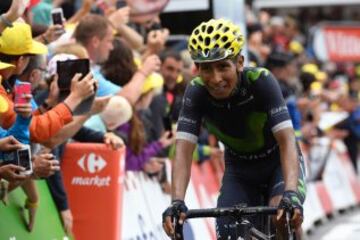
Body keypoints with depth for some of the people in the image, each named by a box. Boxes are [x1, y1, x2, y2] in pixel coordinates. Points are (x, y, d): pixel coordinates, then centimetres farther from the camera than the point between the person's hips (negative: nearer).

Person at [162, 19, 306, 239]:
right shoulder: (196, 93, -23)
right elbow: (184, 151, -30)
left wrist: (291, 193, -52)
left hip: (278, 163, -3)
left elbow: (287, 141, -37)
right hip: (239, 170, 3)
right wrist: (177, 201, -46)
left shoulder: (261, 81, -30)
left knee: (282, 216, -31)